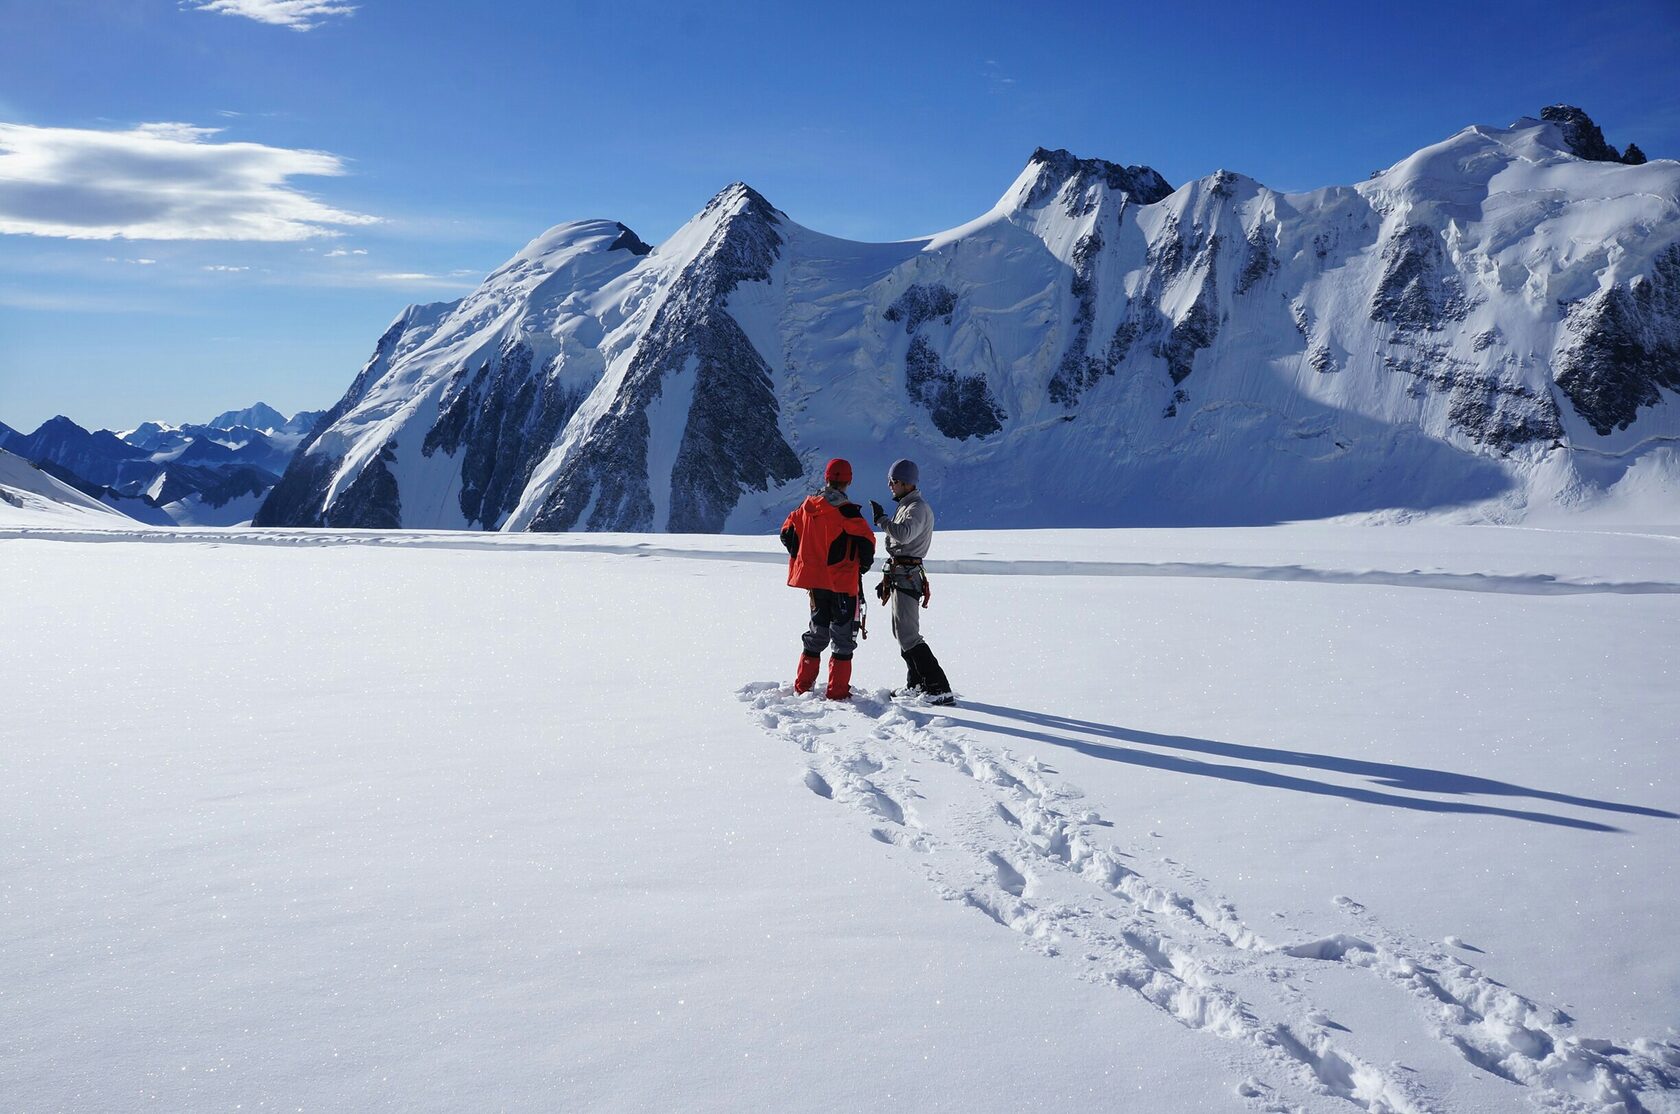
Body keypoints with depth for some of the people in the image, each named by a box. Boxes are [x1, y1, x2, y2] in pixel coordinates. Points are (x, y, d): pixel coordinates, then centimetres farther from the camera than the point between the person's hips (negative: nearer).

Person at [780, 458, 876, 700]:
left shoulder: (807, 507, 3)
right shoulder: (846, 511, -16)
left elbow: (787, 533, 11)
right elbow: (866, 541, -18)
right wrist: (864, 565, 1)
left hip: (815, 580, 6)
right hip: (843, 581, -6)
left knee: (817, 631, 20)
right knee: (843, 635, 3)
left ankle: (802, 686, 21)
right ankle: (837, 692, 2)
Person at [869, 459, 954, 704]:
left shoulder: (918, 508, -14)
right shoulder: (905, 506, 19)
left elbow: (903, 534, -34)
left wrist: (881, 519, -22)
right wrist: (886, 578, 25)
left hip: (907, 577, -11)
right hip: (901, 575, 11)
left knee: (908, 635, -15)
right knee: (902, 632, 16)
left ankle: (940, 689, -17)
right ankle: (917, 683, 25)